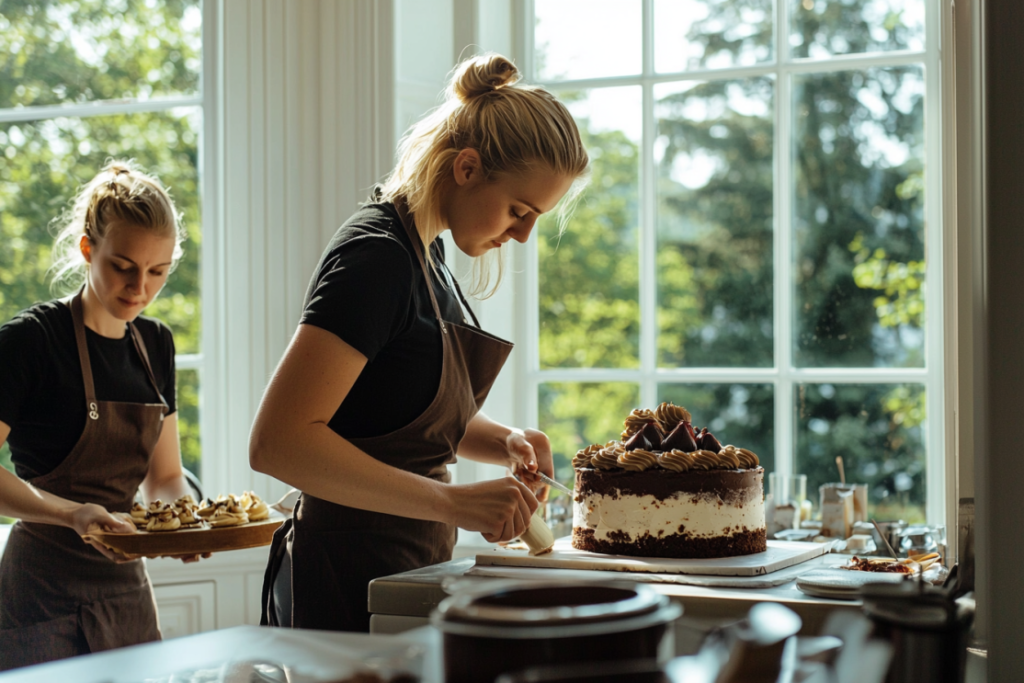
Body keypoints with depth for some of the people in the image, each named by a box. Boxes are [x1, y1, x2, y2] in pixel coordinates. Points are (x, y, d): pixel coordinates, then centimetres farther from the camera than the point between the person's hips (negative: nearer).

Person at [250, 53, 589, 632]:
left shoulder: (425, 252, 10)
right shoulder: (375, 257, -19)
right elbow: (277, 442, -28)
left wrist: (504, 442, 2)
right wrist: (452, 502, -31)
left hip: (408, 573, 10)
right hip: (351, 588, -10)